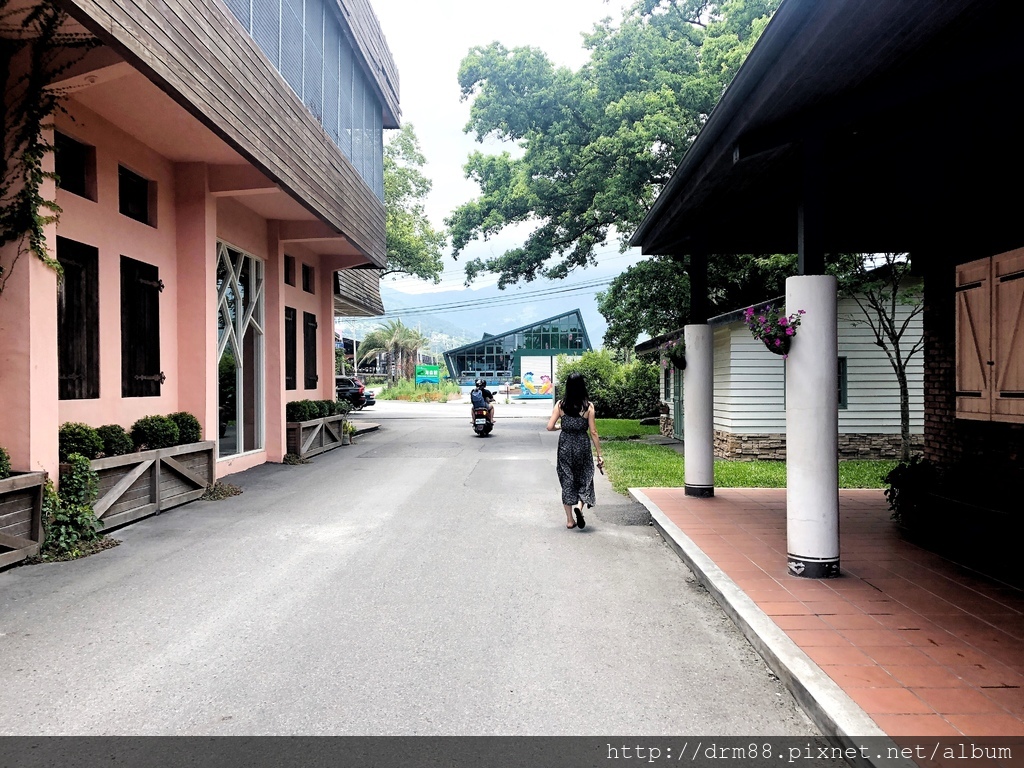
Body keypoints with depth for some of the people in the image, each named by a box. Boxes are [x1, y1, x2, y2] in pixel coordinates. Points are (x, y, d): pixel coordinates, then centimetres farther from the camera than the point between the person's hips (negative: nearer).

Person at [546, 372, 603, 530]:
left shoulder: (560, 404, -4)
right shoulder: (588, 406, -8)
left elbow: (550, 427, -7)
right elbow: (593, 432, -7)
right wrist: (599, 454, -1)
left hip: (565, 445, 2)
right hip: (582, 446, -2)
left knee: (567, 481, 11)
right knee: (584, 479, 14)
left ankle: (569, 520, 15)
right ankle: (579, 506, -14)